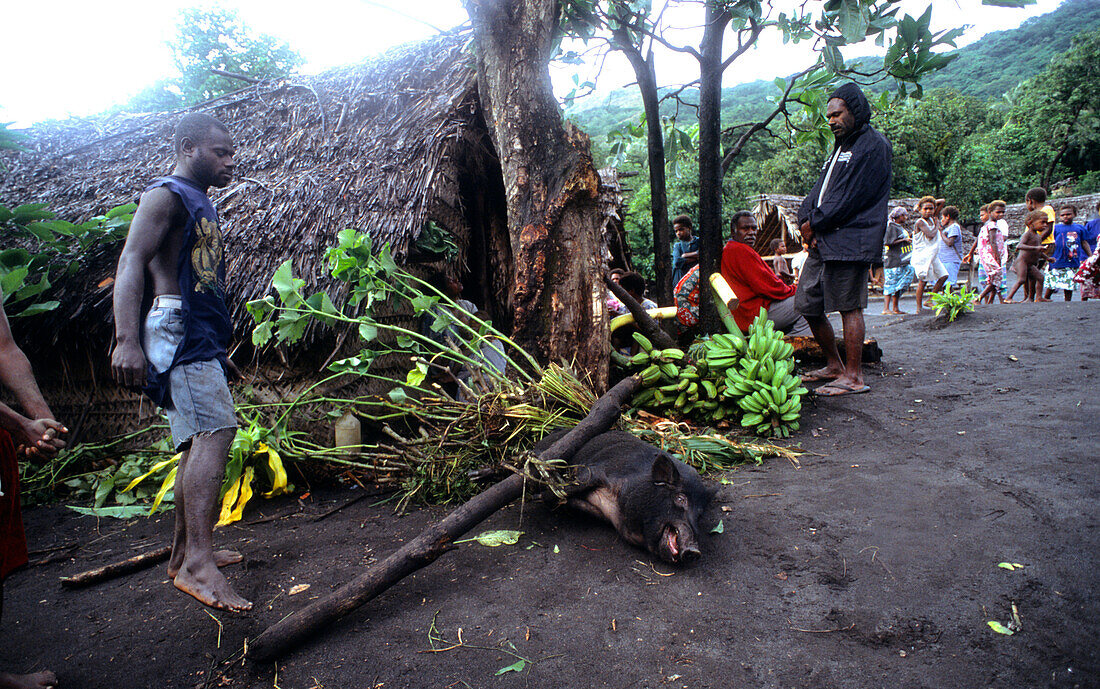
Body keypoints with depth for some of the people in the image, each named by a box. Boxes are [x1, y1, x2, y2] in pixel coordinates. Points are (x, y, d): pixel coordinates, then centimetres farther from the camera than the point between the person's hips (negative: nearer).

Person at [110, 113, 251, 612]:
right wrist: (126, 339, -28)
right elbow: (131, 262, -15)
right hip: (176, 327, -10)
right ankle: (198, 562, -24)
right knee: (214, 431, -21)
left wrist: (219, 353, 29)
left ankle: (183, 552, 19)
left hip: (201, 336, 10)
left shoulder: (201, 205, 26)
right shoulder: (165, 195, -3)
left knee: (199, 441, 10)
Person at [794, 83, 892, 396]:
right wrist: (806, 220, -1)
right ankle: (834, 366, 23)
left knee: (849, 307, -6)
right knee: (807, 303, 9)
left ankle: (853, 376, 2)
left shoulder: (873, 146, -5)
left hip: (850, 241, -9)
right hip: (821, 240, 9)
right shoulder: (840, 147, 25)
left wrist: (816, 224, -9)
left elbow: (851, 197, -14)